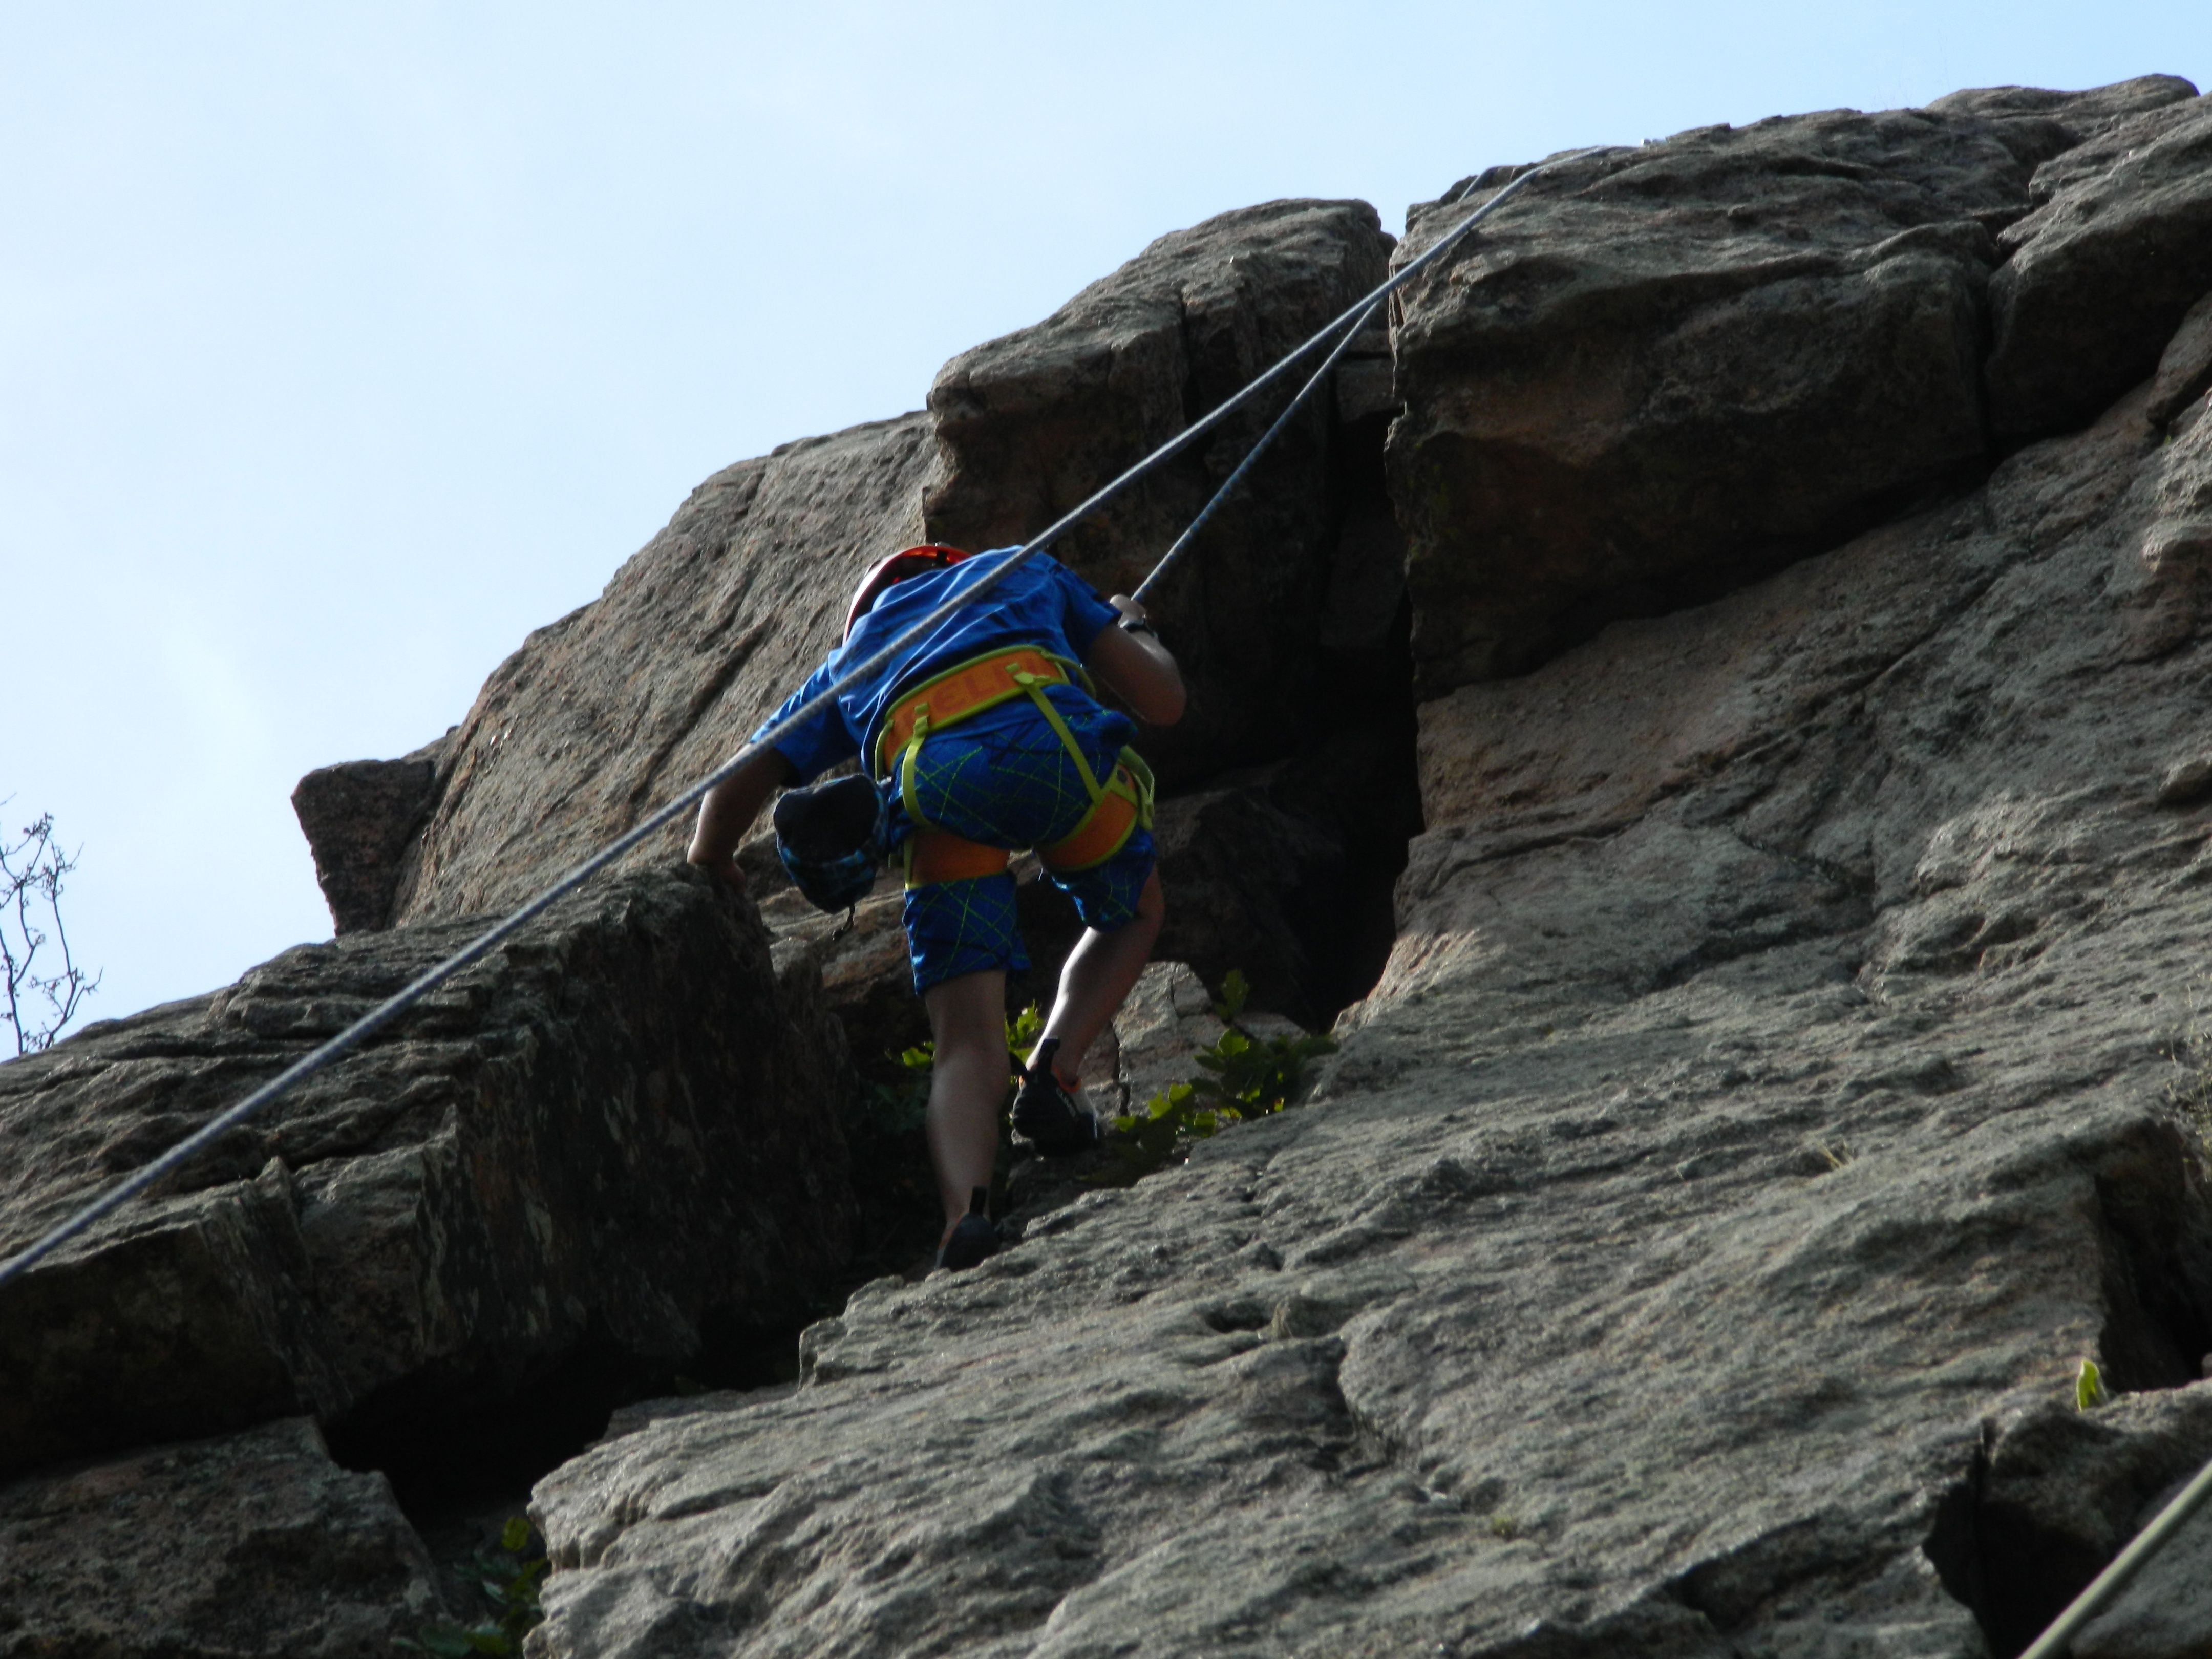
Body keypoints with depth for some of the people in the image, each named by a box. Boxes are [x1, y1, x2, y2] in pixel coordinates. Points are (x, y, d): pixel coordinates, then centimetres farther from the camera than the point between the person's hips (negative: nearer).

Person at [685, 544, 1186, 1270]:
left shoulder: (851, 659, 39)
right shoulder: (1028, 572, 36)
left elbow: (735, 787, 29)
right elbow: (1164, 702, 31)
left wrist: (708, 871, 50)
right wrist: (1132, 625, 53)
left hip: (934, 791, 1)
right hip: (1053, 745, -1)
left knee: (967, 1044, 0)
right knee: (1134, 914, 29)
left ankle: (964, 1211, -29)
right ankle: (1054, 1068, 3)